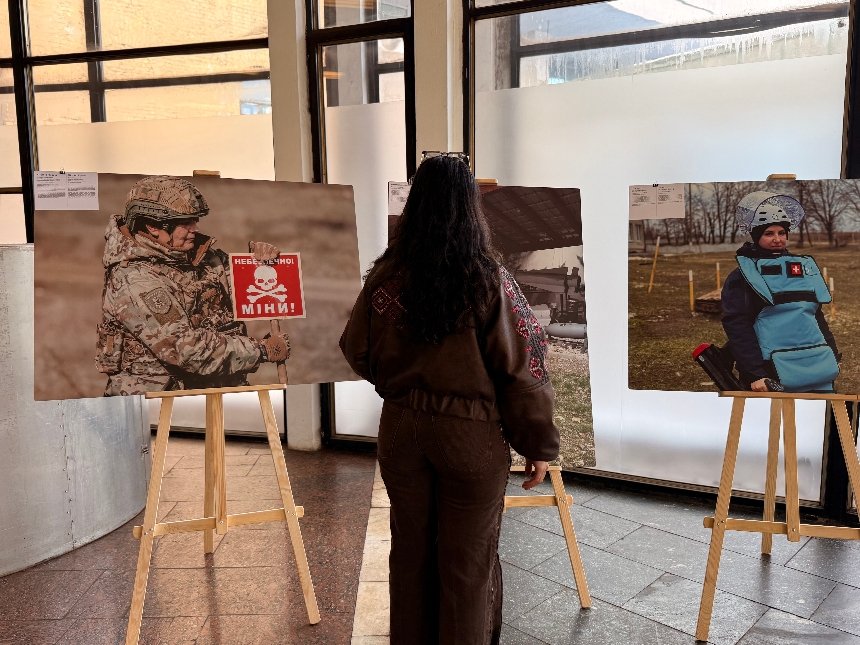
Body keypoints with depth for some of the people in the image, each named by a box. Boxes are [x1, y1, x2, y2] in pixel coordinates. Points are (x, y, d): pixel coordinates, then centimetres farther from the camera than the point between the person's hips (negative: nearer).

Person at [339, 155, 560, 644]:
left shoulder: (386, 276, -5)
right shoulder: (489, 280, -14)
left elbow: (359, 354, 6)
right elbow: (523, 367, -11)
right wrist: (539, 443, -1)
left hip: (401, 427, 4)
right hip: (472, 433, -3)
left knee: (410, 550, 21)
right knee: (466, 561, 13)